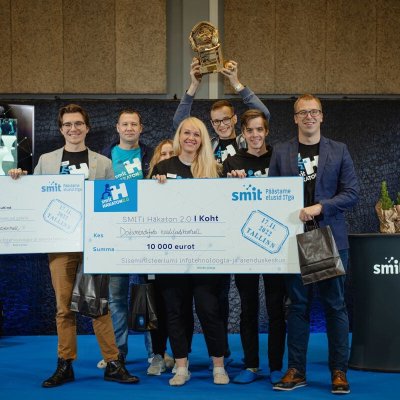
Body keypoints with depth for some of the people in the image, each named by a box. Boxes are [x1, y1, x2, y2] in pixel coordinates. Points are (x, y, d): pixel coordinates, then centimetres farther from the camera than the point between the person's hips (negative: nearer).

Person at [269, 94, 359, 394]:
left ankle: (339, 372, 9)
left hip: (331, 238, -1)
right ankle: (296, 371, 12)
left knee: (335, 305, 2)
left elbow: (351, 193, -1)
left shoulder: (339, 151, 6)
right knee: (298, 305, 5)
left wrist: (319, 207, -13)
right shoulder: (281, 153, 9)